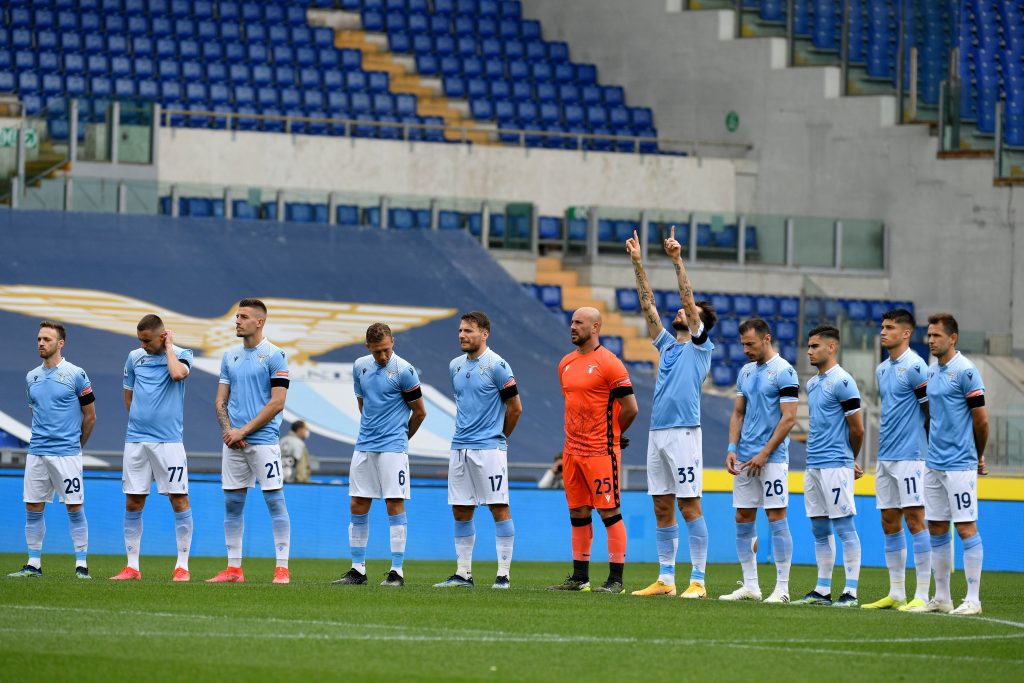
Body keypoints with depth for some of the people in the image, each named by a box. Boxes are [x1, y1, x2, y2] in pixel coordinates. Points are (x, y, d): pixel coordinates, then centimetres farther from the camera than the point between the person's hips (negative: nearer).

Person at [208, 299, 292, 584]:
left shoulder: (274, 356, -5)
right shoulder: (230, 356, 13)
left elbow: (276, 403, -10)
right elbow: (221, 401, 14)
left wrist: (243, 430, -12)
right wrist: (228, 430, -4)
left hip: (263, 440, -6)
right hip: (233, 442, 6)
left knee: (275, 500, -6)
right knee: (232, 504, 5)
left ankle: (282, 568, -6)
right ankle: (233, 569, 10)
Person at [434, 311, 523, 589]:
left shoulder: (497, 366, -9)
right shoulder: (455, 366, 12)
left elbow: (515, 408, -4)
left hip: (489, 449, -7)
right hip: (460, 448, 7)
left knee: (499, 509, -5)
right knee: (461, 511, 7)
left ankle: (503, 574, -3)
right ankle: (463, 574, 13)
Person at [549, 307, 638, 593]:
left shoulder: (609, 363, -11)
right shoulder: (566, 363, 12)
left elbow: (630, 408, -10)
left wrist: (611, 436, 2)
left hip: (601, 451, -8)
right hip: (572, 449, 8)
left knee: (609, 512, -5)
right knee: (578, 512, 10)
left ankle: (616, 580, -4)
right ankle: (579, 577, 17)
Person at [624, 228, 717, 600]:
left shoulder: (700, 346, 0)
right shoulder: (667, 344, 18)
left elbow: (688, 299, -9)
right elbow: (648, 304, 18)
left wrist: (678, 260, -12)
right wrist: (637, 263, 14)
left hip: (683, 433, -7)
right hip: (657, 433, 7)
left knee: (690, 506, -8)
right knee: (662, 508, 8)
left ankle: (698, 580, -8)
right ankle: (665, 579, 11)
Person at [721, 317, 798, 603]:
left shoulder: (783, 372, -9)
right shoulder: (745, 372, 14)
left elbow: (788, 418, -13)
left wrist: (764, 454, -15)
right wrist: (732, 448, 3)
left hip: (772, 459, -8)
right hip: (745, 459, 8)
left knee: (776, 517, -7)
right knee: (743, 520, 6)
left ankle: (782, 588, -5)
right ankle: (750, 586, 12)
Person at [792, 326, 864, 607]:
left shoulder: (842, 382, -12)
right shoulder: (812, 383, 15)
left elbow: (857, 429, -10)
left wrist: (850, 461, 6)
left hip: (835, 465, -9)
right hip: (813, 465, 9)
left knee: (844, 526, -7)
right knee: (819, 529, 11)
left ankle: (851, 592, -7)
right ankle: (822, 591, 15)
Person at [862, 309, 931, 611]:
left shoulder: (915, 367, -11)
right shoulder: (882, 369, 15)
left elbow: (932, 411, -10)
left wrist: (926, 450, -4)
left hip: (909, 456, -9)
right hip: (885, 457, 9)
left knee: (914, 520, -8)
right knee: (889, 523, 8)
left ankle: (922, 595, -8)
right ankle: (896, 594, 12)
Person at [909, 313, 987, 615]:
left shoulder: (965, 371, -11)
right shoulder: (930, 372, 12)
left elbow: (981, 420, -9)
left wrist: (978, 456, 3)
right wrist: (932, 449, 16)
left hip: (960, 464, -8)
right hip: (934, 463, 8)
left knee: (966, 527, -6)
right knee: (936, 529, 9)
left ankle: (973, 599, -4)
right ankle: (942, 597, 15)